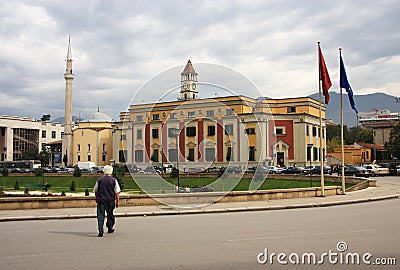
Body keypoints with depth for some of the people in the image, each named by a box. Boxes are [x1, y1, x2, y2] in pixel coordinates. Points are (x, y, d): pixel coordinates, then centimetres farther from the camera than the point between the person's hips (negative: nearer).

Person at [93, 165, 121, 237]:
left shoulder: (99, 180, 2)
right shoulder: (114, 180, -2)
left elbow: (95, 191, 9)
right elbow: (117, 192, -3)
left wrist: (97, 199, 22)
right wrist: (117, 201, 3)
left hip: (101, 200, 0)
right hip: (110, 201, 0)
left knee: (100, 215, -2)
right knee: (110, 215, 17)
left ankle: (100, 231, -14)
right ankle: (110, 228, 31)